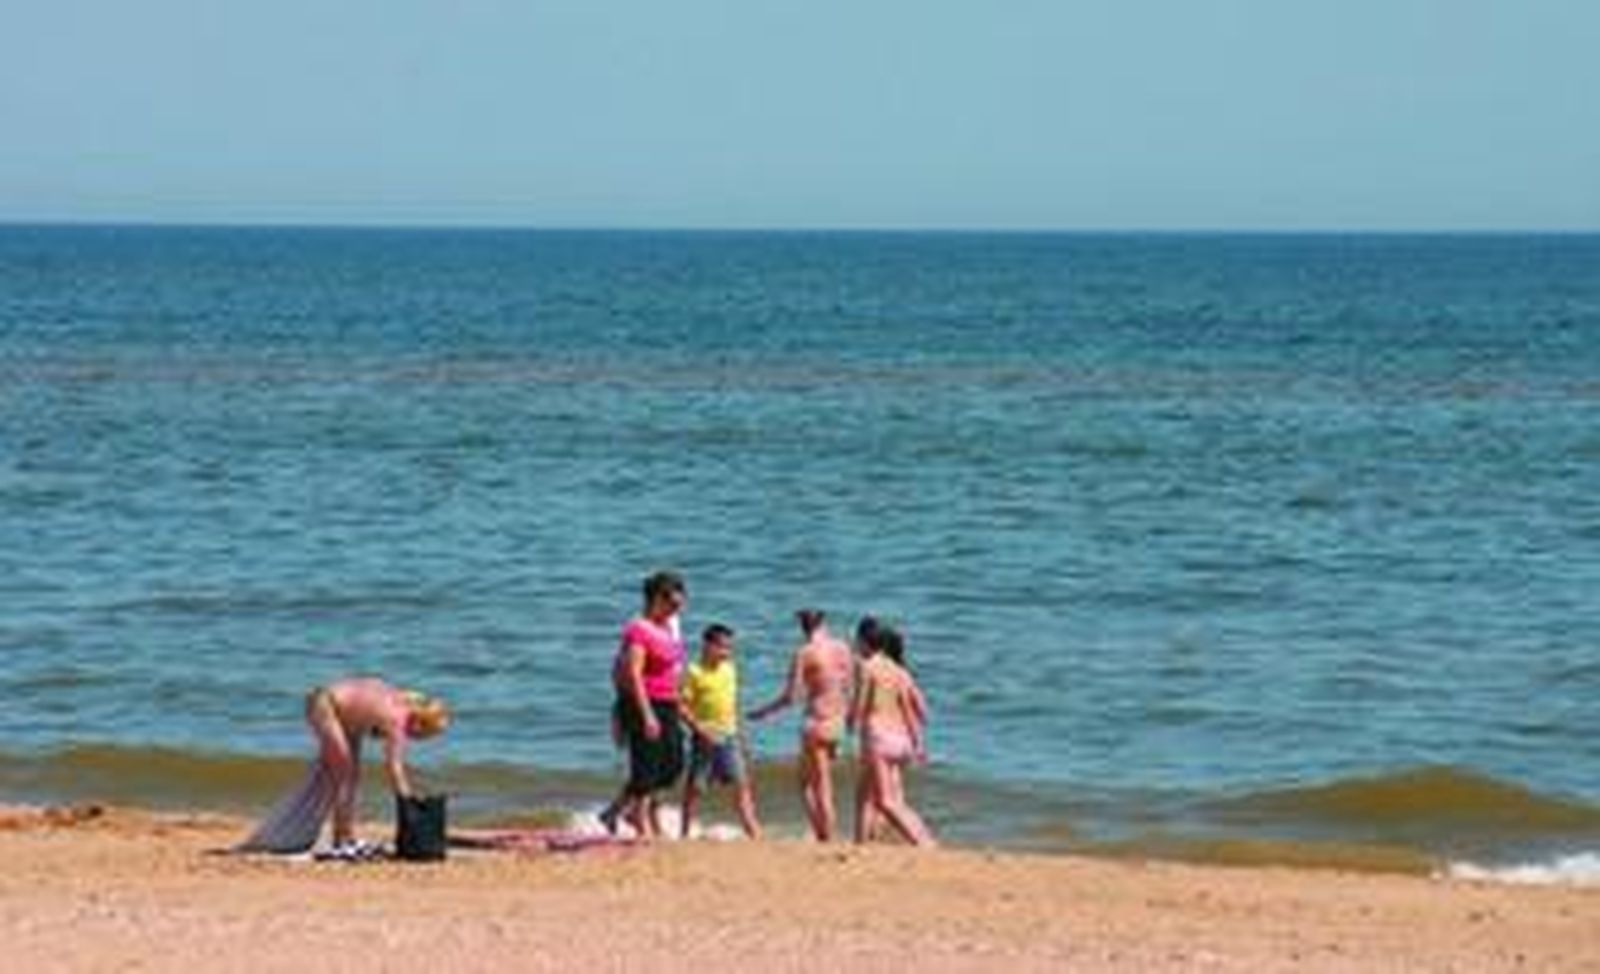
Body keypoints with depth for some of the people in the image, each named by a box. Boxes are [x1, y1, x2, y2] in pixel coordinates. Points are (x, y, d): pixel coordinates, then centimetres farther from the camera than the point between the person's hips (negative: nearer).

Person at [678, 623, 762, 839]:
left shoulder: (729, 670, 11)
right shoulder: (694, 672, -8)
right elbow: (683, 706, -11)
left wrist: (737, 731, 17)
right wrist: (700, 730, -20)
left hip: (729, 735, 5)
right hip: (705, 737, -5)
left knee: (741, 781, -1)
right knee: (695, 784, 2)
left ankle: (752, 829, -2)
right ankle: (686, 833, 9)